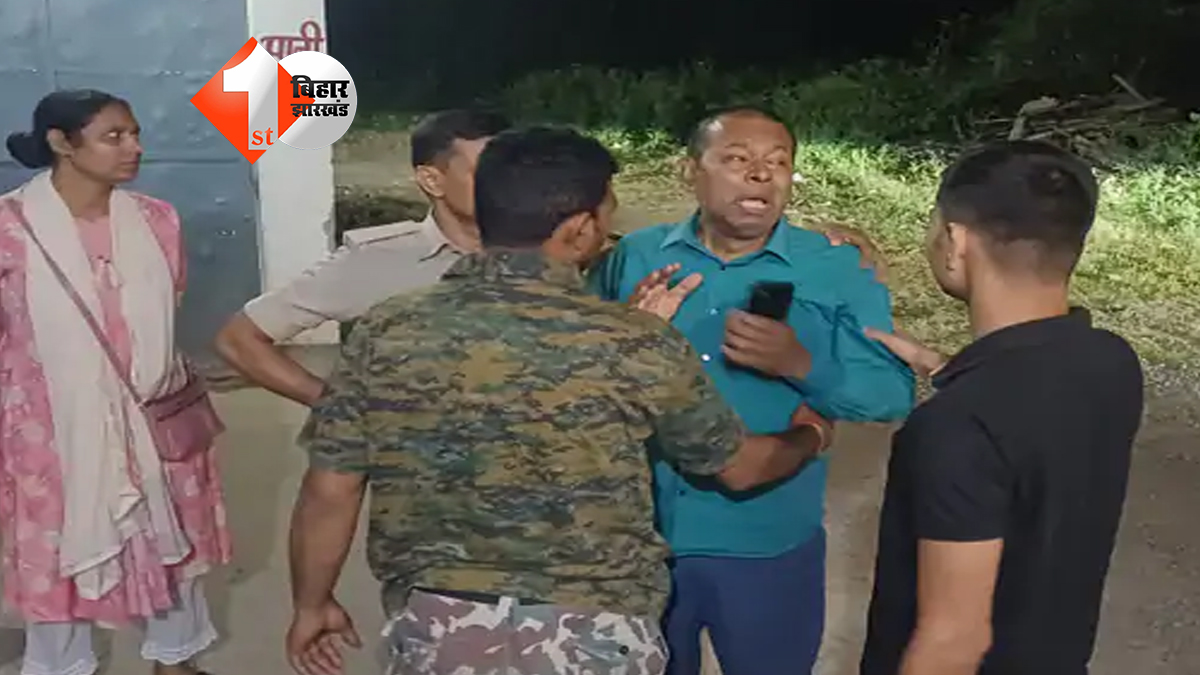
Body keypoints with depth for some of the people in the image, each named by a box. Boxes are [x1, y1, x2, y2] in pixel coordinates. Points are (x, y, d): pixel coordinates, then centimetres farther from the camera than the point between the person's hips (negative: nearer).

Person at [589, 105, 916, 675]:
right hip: (637, 542, 2)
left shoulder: (838, 270, -5)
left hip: (769, 552, -1)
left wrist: (801, 365, -25)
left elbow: (894, 395, -8)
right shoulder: (632, 257, 0)